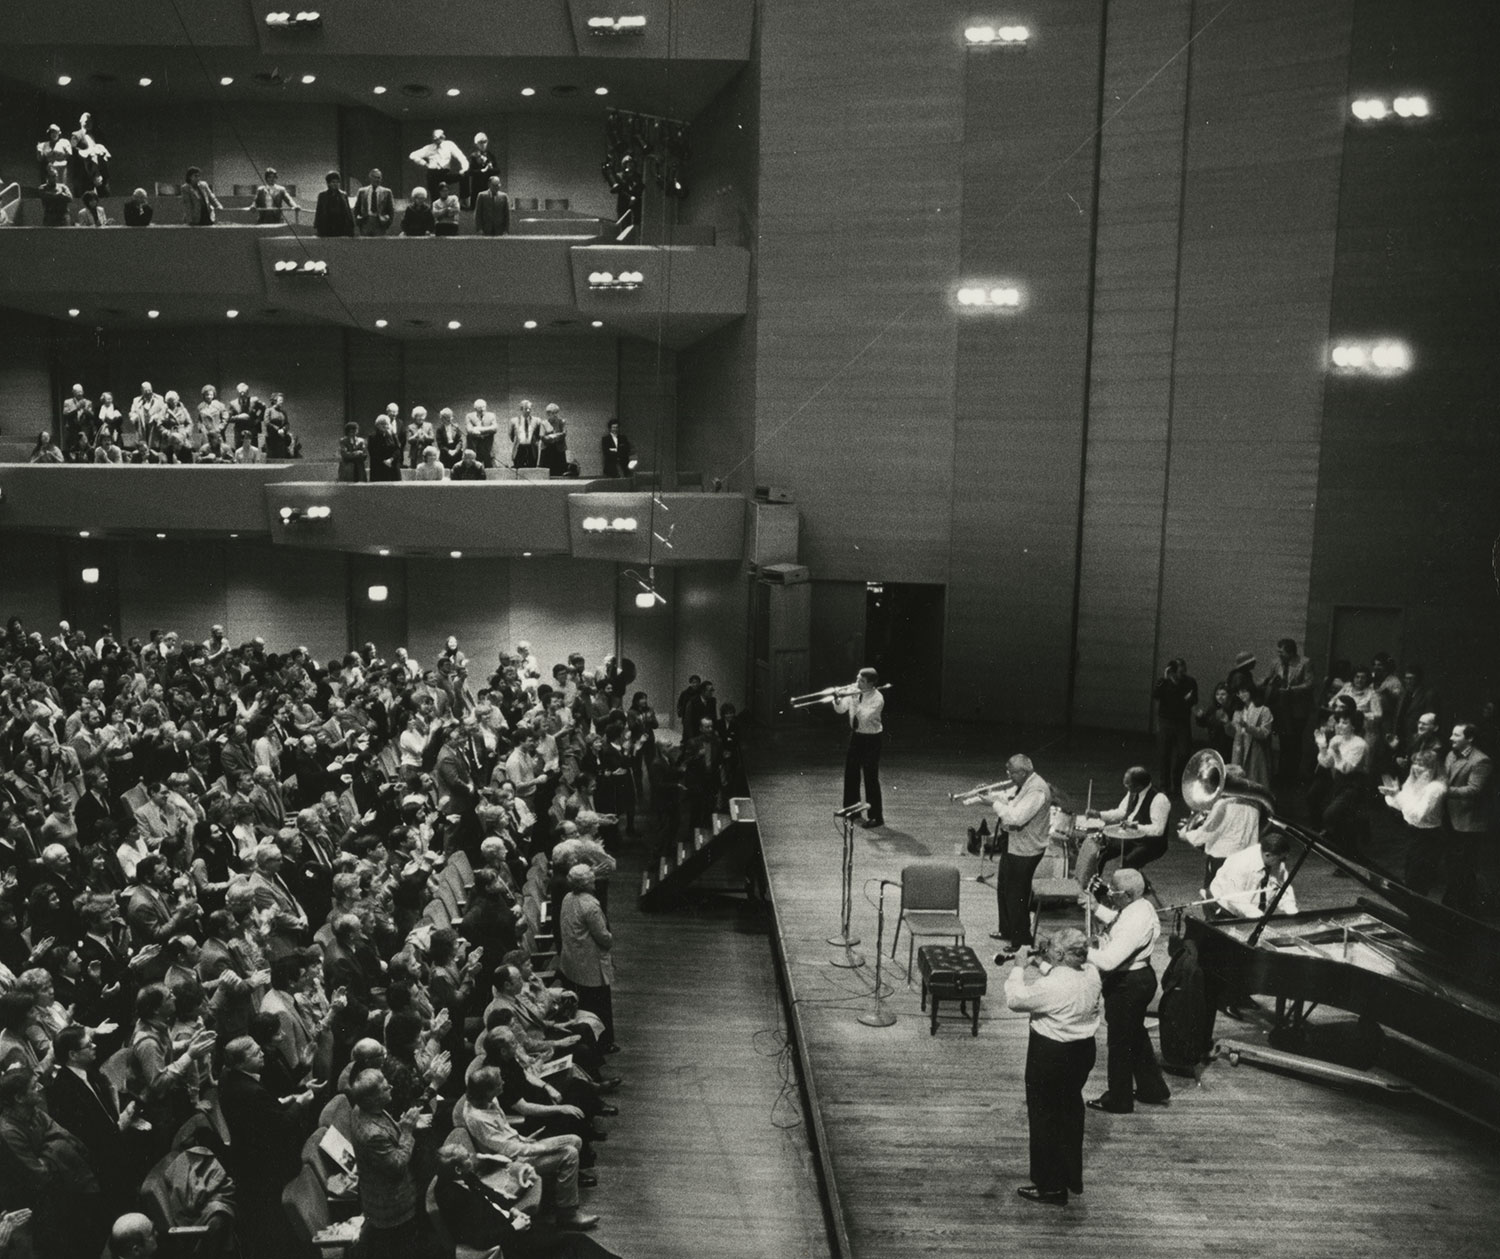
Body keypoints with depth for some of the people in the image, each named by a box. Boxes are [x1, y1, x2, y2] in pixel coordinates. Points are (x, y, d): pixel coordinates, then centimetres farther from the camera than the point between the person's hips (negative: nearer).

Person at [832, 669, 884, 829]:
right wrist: (838, 699, -20)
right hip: (855, 736, 7)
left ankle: (876, 817, 3)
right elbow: (840, 709, 0)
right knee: (851, 774, 16)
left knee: (871, 778, -5)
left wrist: (855, 699, -30)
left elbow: (864, 717, -31)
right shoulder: (854, 692, -1)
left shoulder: (877, 698, -19)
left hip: (870, 739, -7)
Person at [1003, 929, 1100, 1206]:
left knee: (1044, 1117, 10)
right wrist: (1040, 965, 2)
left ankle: (1051, 1187, 22)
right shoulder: (1092, 974, -9)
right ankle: (1073, 1176, 42)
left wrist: (1020, 967, -9)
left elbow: (1015, 1000, -18)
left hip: (1050, 1055, -8)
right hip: (1085, 1049, 8)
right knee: (1071, 1110, 25)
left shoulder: (1051, 986, -32)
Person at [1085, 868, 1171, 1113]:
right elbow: (1118, 924, 20)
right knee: (1135, 1035, 26)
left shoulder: (1135, 922, -32)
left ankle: (1118, 1100, 25)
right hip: (1140, 977, 10)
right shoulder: (1142, 906, -2)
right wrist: (1097, 908, 9)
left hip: (1126, 985, -10)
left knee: (1120, 1042, 8)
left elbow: (1108, 961, -36)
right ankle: (1152, 1090, 40)